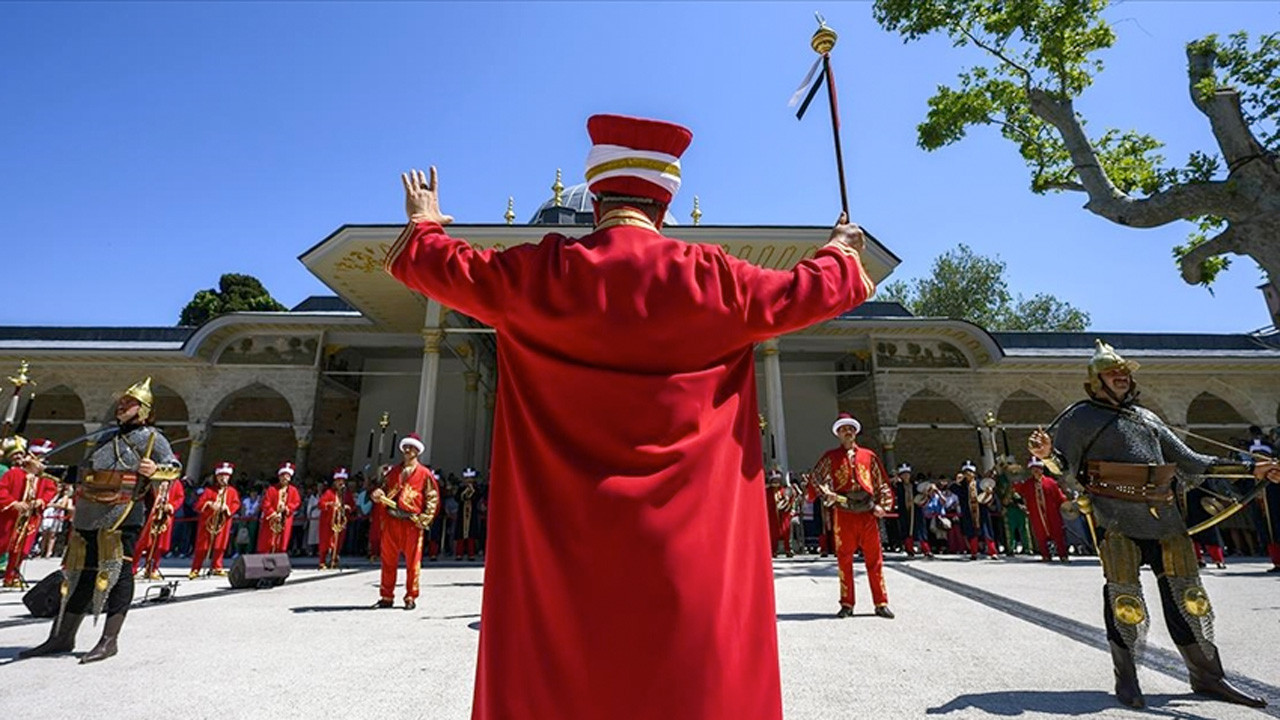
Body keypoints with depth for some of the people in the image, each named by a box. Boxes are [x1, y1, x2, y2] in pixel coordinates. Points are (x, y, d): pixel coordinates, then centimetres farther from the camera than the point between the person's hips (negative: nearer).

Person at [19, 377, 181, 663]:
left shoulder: (149, 436, -3)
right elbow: (89, 470, 34)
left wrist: (154, 471, -31)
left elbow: (175, 467, -12)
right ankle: (62, 637, 27)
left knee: (115, 573, -6)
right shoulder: (108, 436, 22)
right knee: (81, 573, 15)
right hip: (88, 517, 9)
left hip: (120, 517, -8)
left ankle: (109, 640, 1)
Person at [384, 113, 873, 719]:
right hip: (687, 541, 0)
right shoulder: (711, 278, -4)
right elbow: (809, 289, 12)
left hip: (562, 540, 1)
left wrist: (425, 224, 37)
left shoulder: (541, 273, -3)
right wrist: (843, 250, 35)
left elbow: (436, 264, 13)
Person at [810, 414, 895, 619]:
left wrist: (883, 505, 2)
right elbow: (815, 477, 4)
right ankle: (847, 605, 14)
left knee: (875, 559, 4)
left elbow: (882, 483, 13)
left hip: (868, 513, 1)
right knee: (844, 559, 4)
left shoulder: (869, 456, 10)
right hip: (844, 514, -1)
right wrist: (827, 494, -8)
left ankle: (881, 604, 14)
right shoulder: (831, 456, 7)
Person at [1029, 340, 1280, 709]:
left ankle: (1207, 676, 27)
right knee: (1125, 600, -2)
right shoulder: (1082, 416, 3)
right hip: (1116, 516, -6)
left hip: (1164, 515, 6)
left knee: (1186, 595, 11)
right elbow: (1066, 471, -3)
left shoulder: (1148, 417, 22)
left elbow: (1189, 462, 25)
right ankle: (1126, 680, 12)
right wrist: (1047, 455, -26)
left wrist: (1250, 468, 20)